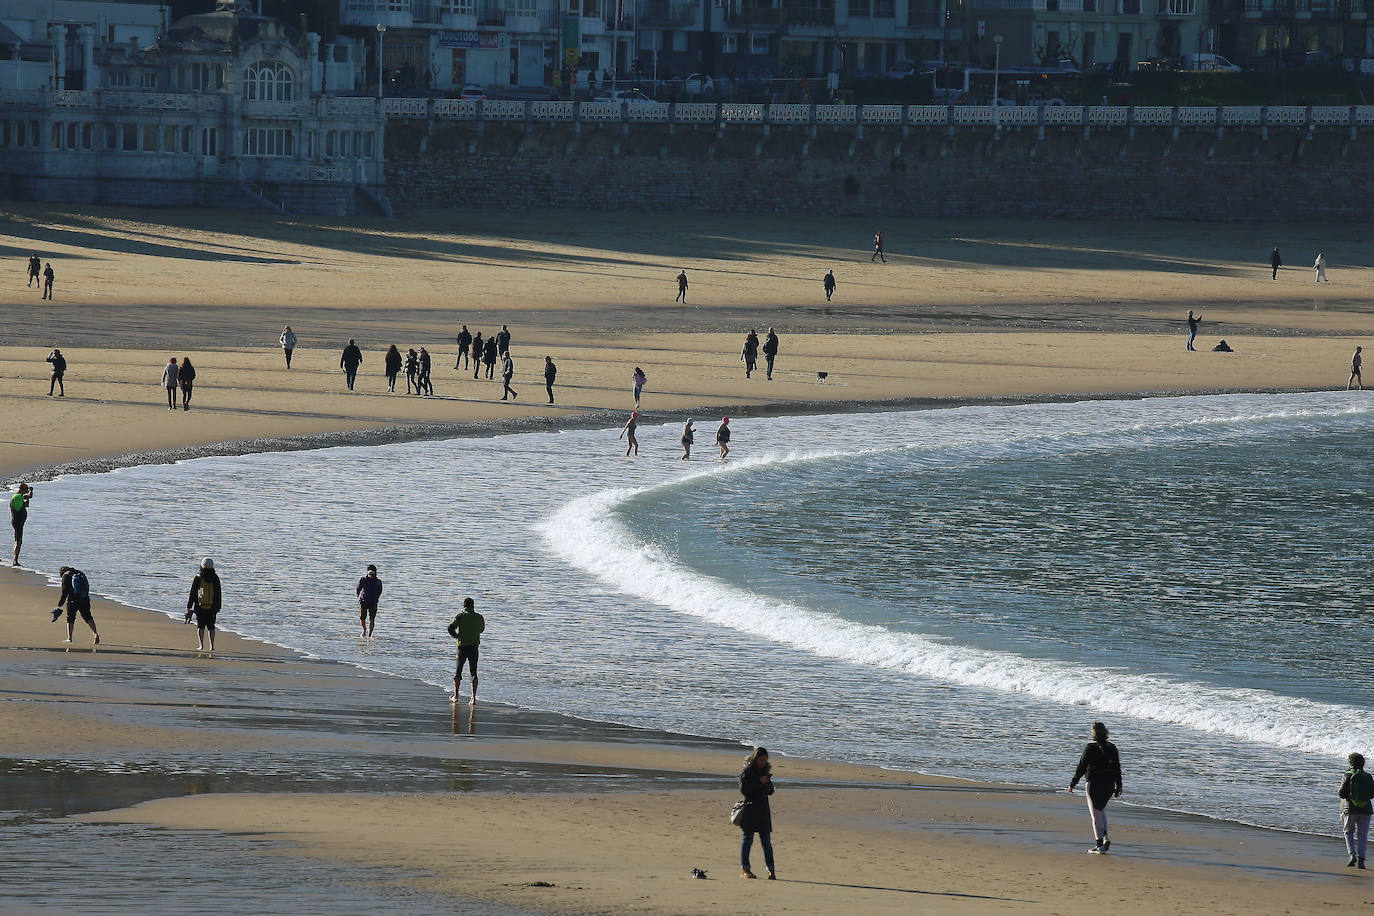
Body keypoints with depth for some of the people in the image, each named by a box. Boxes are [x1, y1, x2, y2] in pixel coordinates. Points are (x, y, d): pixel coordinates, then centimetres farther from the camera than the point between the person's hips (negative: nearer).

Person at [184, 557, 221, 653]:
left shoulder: (198, 578, -5)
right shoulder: (215, 578, 1)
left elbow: (192, 594, -2)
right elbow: (218, 595, 6)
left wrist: (189, 607, 4)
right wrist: (218, 607, 14)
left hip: (200, 606, -2)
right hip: (212, 608, 2)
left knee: (200, 626, 4)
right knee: (211, 627, 8)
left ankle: (201, 645, -2)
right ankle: (212, 646, 5)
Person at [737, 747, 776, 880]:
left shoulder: (765, 771, 13)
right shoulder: (747, 771, -4)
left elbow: (770, 791, 16)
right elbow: (743, 790, -13)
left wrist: (767, 783, -5)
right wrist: (759, 783, -19)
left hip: (763, 811, 5)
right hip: (749, 809, -5)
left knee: (766, 841, 1)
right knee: (748, 839, 1)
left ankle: (771, 870, -2)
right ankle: (744, 869, 7)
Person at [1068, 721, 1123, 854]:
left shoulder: (1090, 748, -11)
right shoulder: (1112, 748, 4)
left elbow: (1081, 767, -10)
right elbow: (1117, 769, 9)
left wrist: (1072, 783, -1)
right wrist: (1118, 787, 17)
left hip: (1094, 784, -5)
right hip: (1109, 784, 5)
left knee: (1096, 814, 1)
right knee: (1101, 809, 24)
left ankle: (1099, 844, -2)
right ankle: (1105, 837, 9)